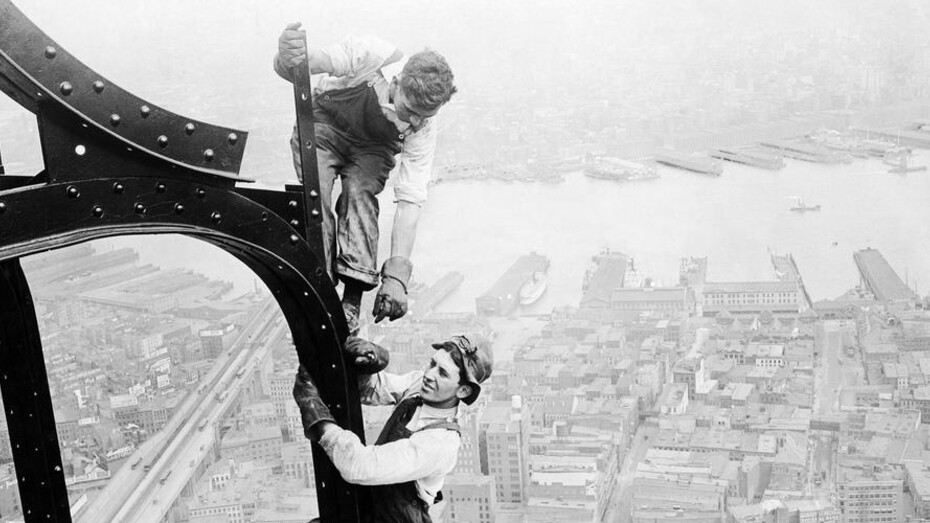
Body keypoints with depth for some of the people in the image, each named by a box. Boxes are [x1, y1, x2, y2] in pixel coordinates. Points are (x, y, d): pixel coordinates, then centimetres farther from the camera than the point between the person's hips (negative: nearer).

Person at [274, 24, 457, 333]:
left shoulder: (423, 127, -29)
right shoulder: (368, 56, -36)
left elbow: (410, 201, -31)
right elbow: (291, 69, -32)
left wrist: (396, 276, -39)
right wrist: (287, 60, -60)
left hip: (372, 147, 1)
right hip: (324, 124, 0)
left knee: (360, 191, -28)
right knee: (315, 195, -25)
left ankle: (352, 302, -29)